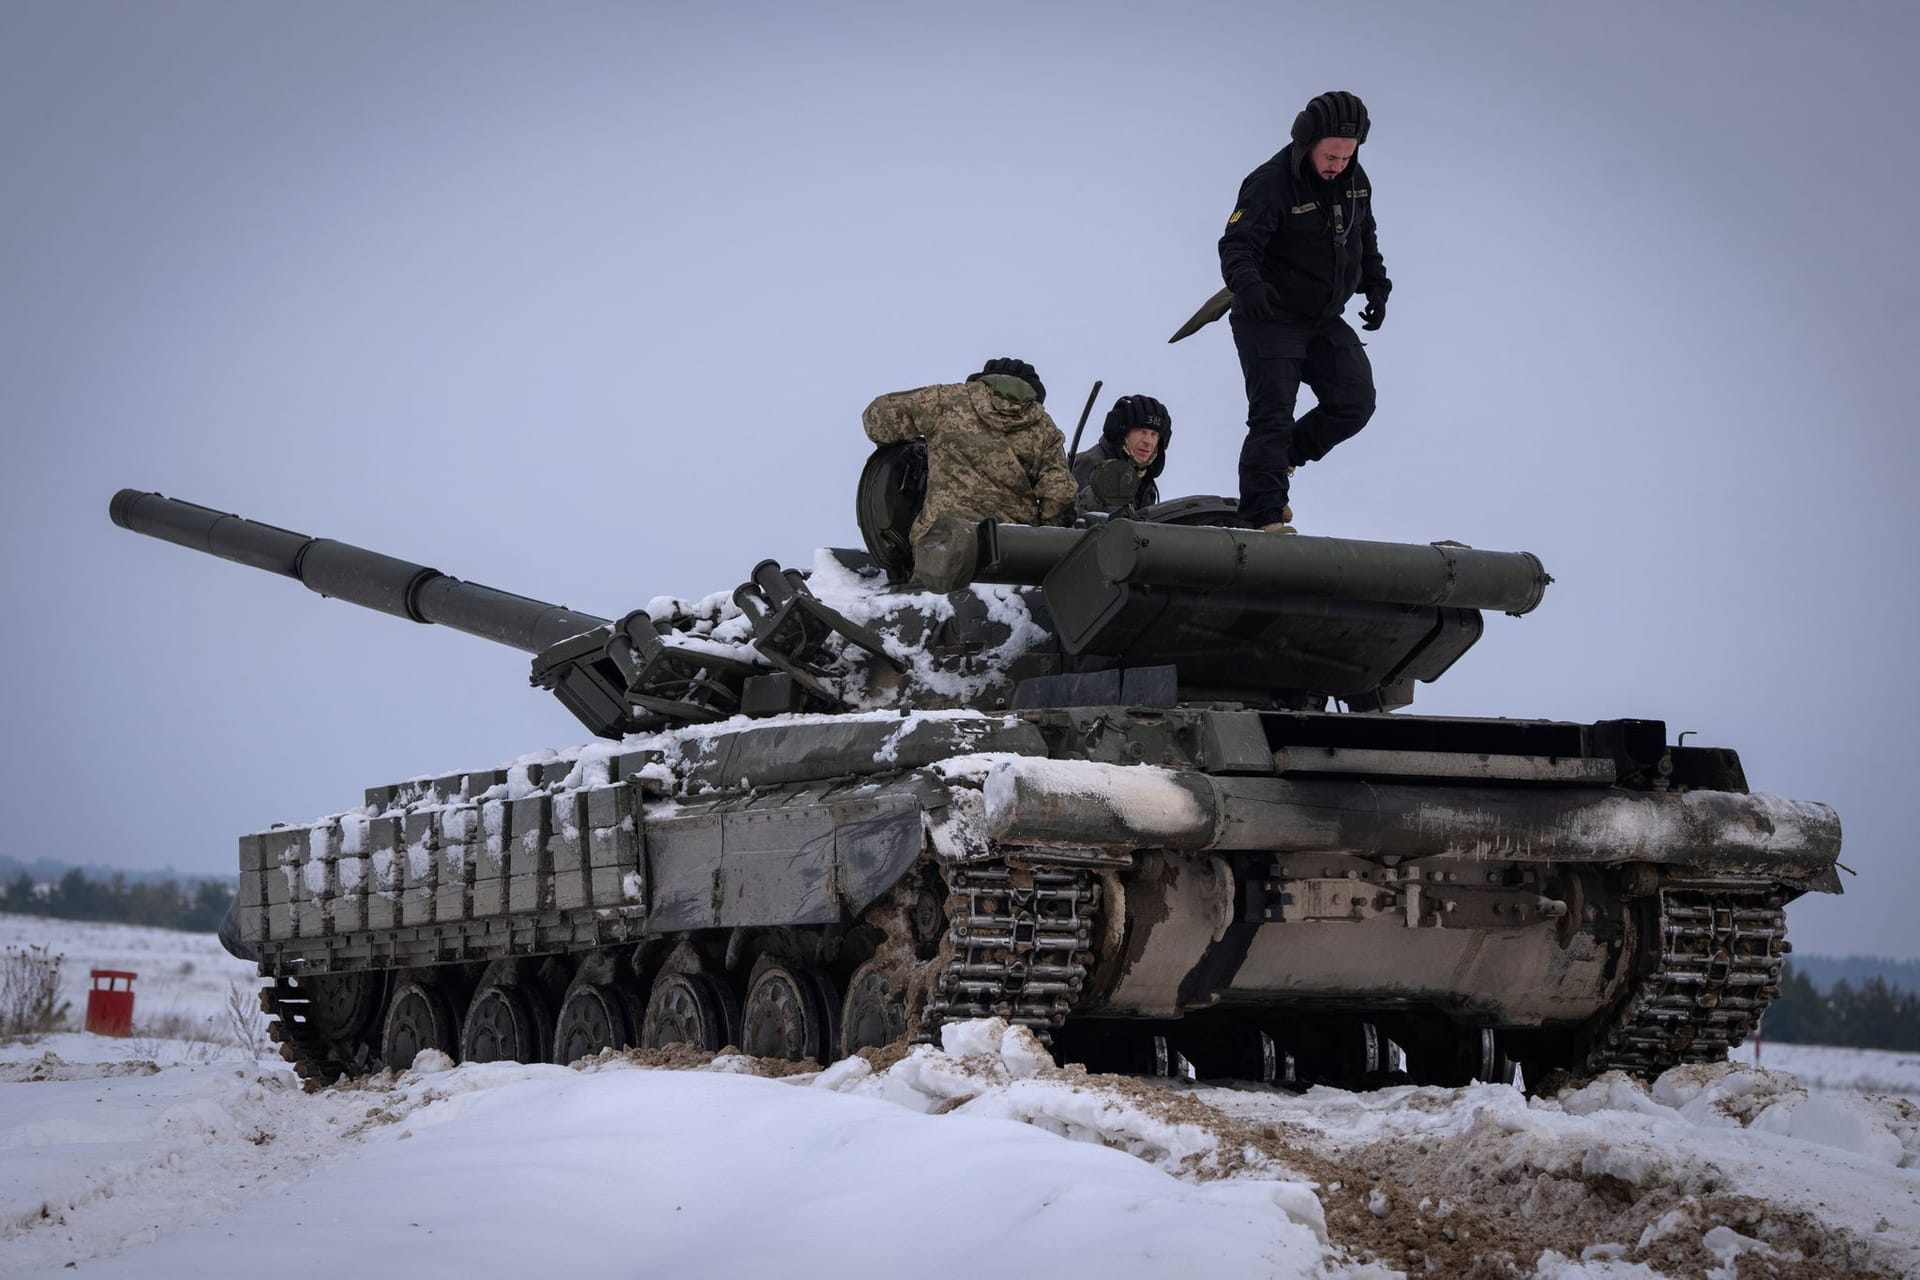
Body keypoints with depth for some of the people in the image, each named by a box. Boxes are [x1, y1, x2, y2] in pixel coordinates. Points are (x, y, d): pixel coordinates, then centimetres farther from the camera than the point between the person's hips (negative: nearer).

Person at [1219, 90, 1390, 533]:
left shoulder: (1355, 181, 2)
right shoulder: (1271, 183, -20)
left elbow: (1364, 238, 20)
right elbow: (1237, 244, -28)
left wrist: (1376, 286, 12)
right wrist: (1248, 283, -47)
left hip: (1325, 321, 7)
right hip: (1271, 319, -7)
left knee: (1354, 403, 1)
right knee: (1273, 415, -10)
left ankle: (1279, 460, 20)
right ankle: (1263, 516, -8)